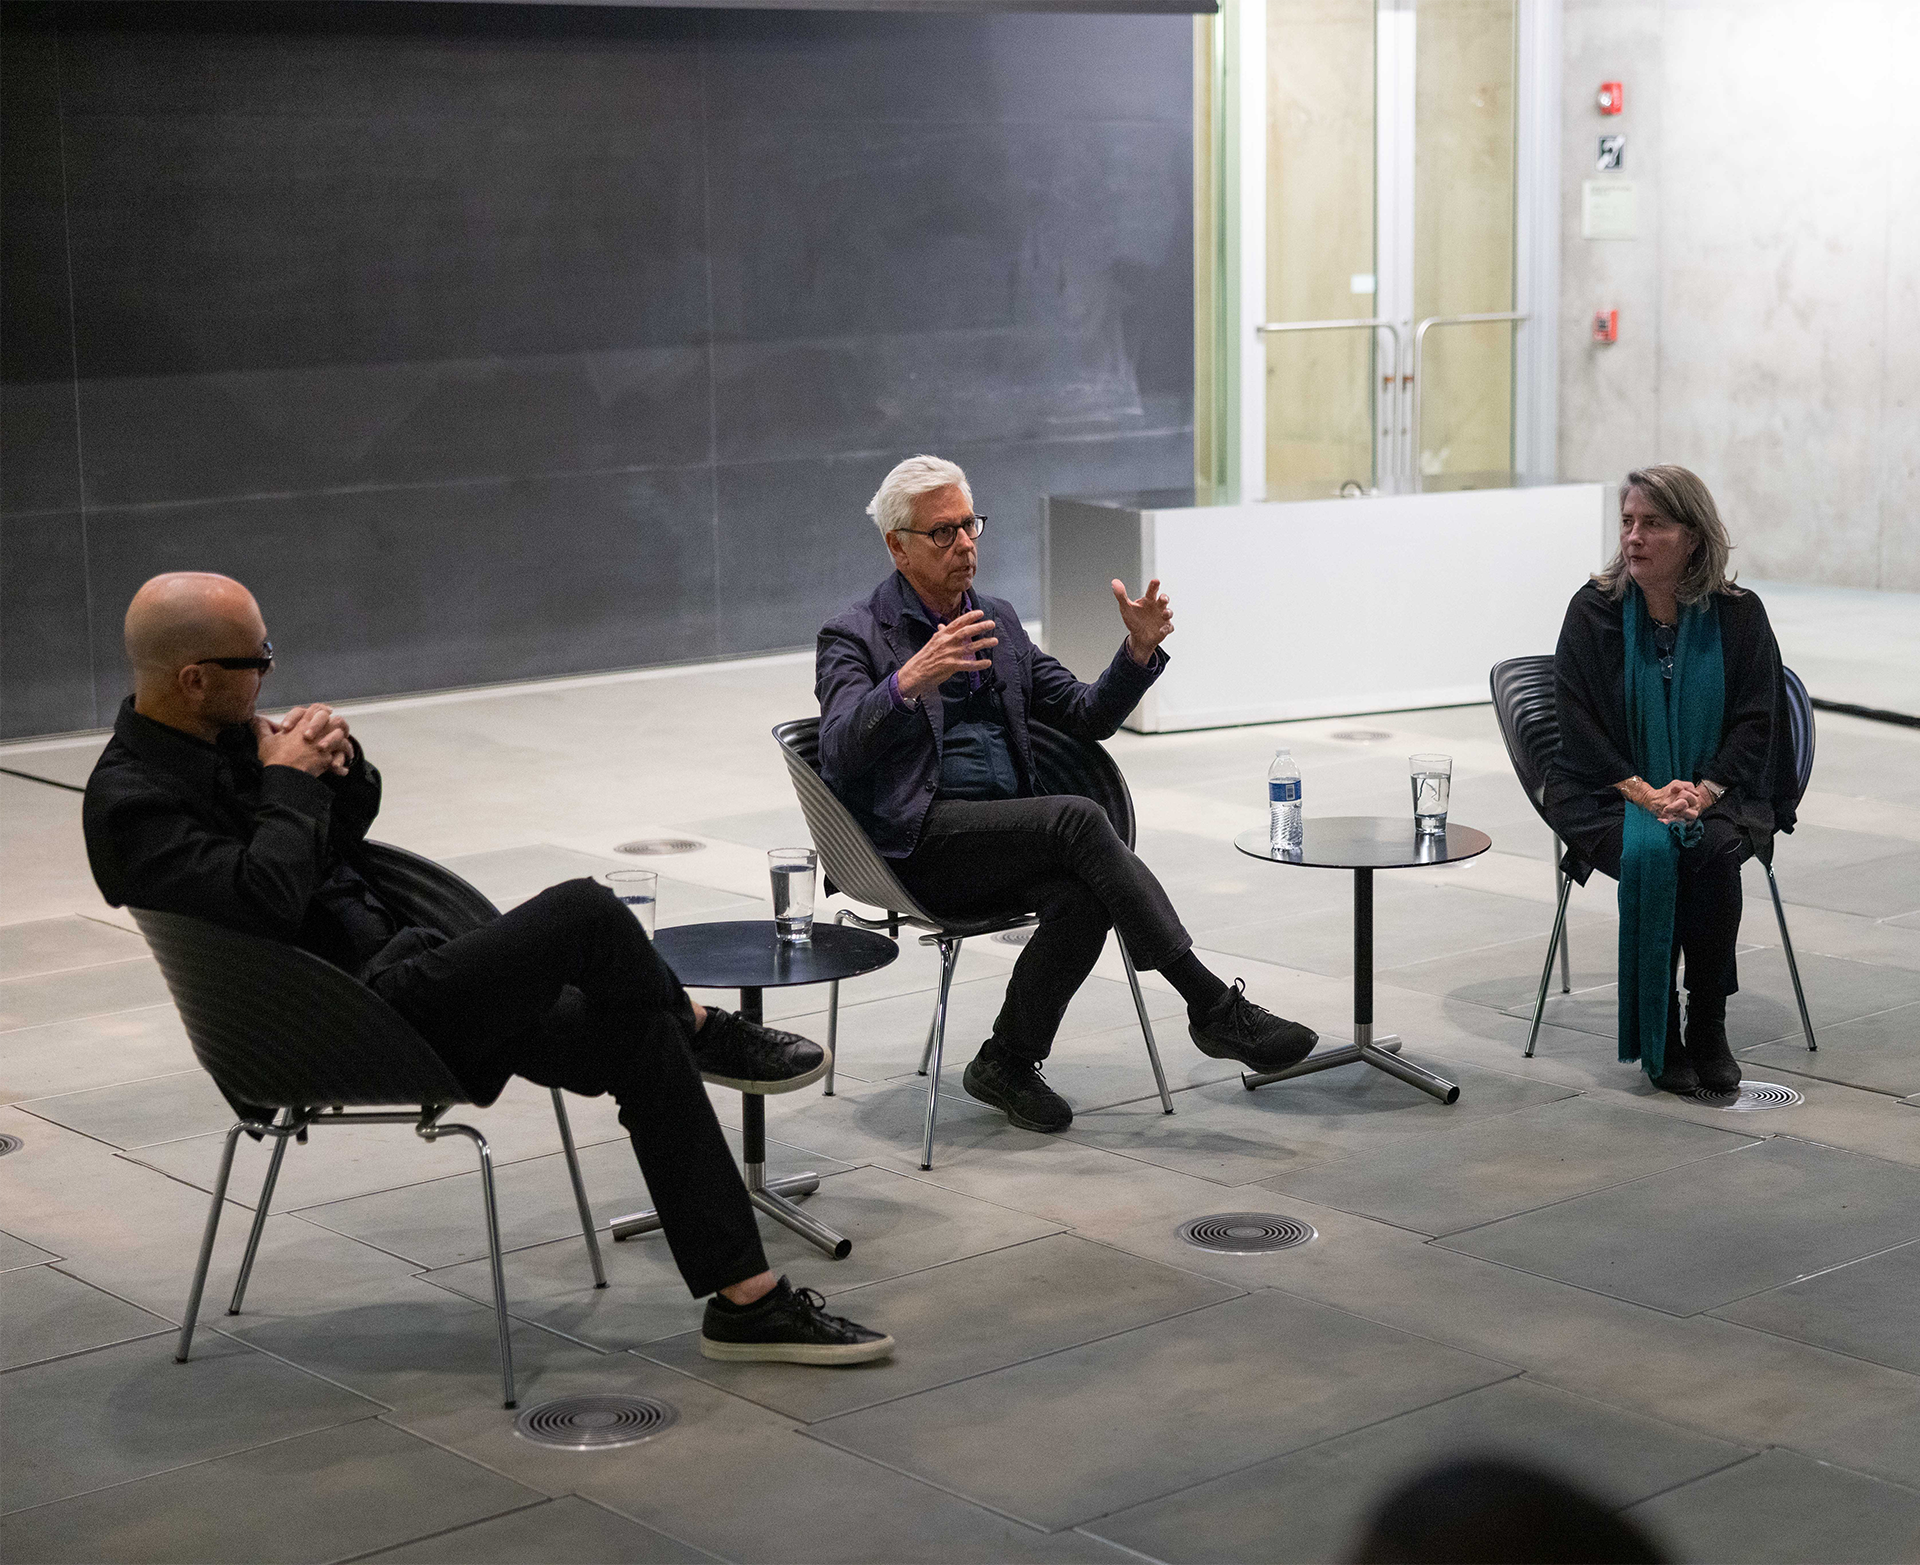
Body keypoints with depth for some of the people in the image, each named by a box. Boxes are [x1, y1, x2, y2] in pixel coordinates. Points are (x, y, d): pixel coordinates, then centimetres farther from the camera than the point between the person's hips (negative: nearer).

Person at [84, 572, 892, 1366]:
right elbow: (267, 899, -31)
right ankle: (703, 1030, 14)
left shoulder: (223, 733, 10)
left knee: (639, 1040, 1)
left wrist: (338, 759, -1)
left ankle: (748, 1298, 4)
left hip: (386, 970, 10)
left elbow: (347, 830, 21)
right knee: (585, 913, -20)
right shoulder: (132, 800, -17)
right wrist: (289, 780, -17)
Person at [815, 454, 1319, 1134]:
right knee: (1078, 818, -28)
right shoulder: (853, 636, -1)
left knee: (1083, 897, -27)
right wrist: (909, 681, -37)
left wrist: (1140, 650, 0)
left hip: (1002, 836, 6)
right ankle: (1213, 1006, -27)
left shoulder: (996, 619, 19)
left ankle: (1006, 1063, -8)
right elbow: (840, 750, -19)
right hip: (922, 842, -6)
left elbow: (1088, 715, 19)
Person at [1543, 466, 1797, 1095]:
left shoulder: (1738, 614, 1)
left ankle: (1708, 1028, -17)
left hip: (1718, 790, 1)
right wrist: (1643, 793, -18)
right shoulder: (1594, 610, -1)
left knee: (1711, 852, -31)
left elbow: (1754, 720, -1)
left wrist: (1702, 791, -17)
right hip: (1608, 793, -1)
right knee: (1647, 853, -32)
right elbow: (1579, 721, -5)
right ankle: (1659, 1038, -19)